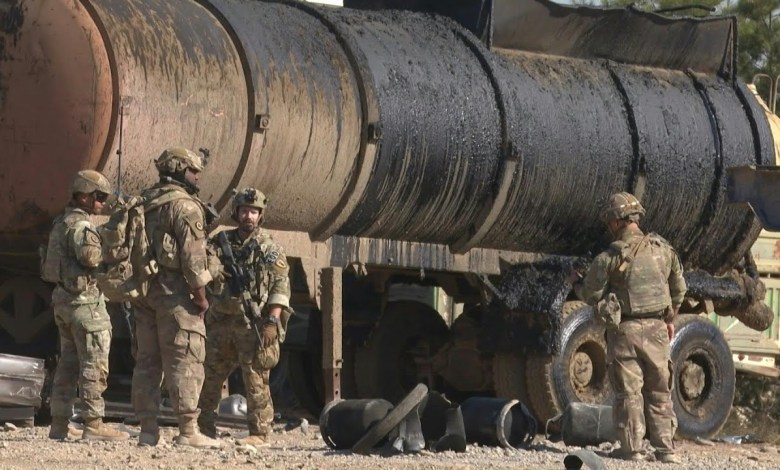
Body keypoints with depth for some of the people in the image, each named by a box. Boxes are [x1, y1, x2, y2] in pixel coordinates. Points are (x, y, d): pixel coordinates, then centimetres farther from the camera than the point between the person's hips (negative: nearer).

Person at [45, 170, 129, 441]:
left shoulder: (61, 224, 16)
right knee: (94, 364, -7)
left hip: (62, 299, 10)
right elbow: (90, 256, -29)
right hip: (84, 299, -10)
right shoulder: (80, 225, -15)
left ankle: (59, 424, 12)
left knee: (68, 363, 12)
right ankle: (93, 424, -10)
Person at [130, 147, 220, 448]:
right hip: (174, 290, -8)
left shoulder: (143, 205, 16)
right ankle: (188, 430, -9)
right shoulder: (185, 206, -9)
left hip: (143, 288, 8)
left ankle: (148, 429, 8)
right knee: (184, 362, -6)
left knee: (147, 361, 8)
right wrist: (200, 294, -10)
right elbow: (193, 254, -15)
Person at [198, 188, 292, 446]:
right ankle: (204, 427, 18)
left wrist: (272, 321, -15)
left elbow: (281, 287, -5)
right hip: (222, 319, 5)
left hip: (253, 324, -5)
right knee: (209, 376, 8)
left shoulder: (270, 249, 0)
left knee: (255, 379, -4)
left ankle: (259, 433, -1)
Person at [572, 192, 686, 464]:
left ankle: (632, 449, -1)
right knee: (659, 391, 11)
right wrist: (670, 318, 28)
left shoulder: (610, 258, -11)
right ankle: (665, 449, 9)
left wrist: (576, 285, 20)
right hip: (656, 328, 4)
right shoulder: (663, 250, 4)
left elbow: (591, 295, -2)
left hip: (626, 329, -4)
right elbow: (679, 289, 14)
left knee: (629, 392, 1)